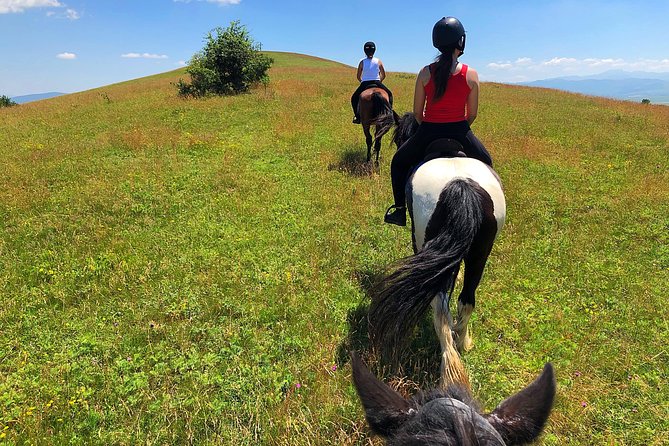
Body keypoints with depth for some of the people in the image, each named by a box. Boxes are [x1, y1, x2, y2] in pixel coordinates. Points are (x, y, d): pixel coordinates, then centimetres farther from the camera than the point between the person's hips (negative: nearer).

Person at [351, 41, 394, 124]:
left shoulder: (362, 62, -4)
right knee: (389, 94, 22)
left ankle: (358, 116, 6)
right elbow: (383, 75, 1)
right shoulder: (378, 61, -2)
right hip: (377, 83, 1)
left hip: (364, 84, -1)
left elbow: (358, 77, -2)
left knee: (354, 98, 19)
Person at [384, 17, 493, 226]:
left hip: (428, 132, 0)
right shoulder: (471, 75, -4)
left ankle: (399, 209, 19)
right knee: (486, 163, 30)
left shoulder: (425, 73, -5)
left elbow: (417, 112, 0)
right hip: (460, 131, 1)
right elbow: (472, 113, 1)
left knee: (399, 161, 25)